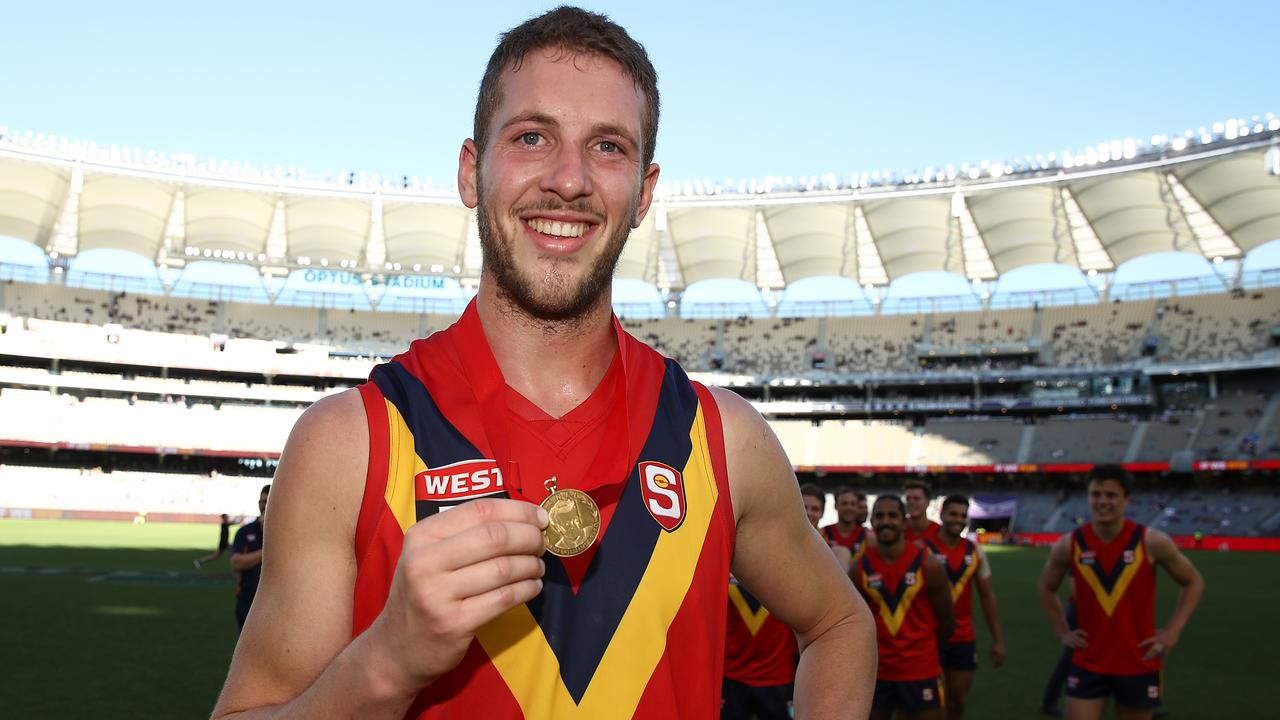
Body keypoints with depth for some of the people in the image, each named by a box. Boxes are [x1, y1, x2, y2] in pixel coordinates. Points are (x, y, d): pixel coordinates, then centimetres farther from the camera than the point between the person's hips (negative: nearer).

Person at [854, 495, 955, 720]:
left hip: (921, 670, -2)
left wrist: (923, 648, 10)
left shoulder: (927, 564, -10)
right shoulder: (860, 567, -5)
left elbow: (947, 621, 0)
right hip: (876, 670, 2)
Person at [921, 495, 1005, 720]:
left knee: (958, 701, 13)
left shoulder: (975, 552, 5)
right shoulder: (924, 548, -11)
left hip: (964, 638, 5)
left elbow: (987, 595, 10)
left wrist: (998, 639, 8)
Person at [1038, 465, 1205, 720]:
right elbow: (1046, 588, 12)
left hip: (1139, 665, 0)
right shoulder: (1069, 545, -7)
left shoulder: (1152, 542, -11)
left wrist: (1174, 629, -5)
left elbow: (1193, 582, 4)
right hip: (1088, 664, 0)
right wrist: (1062, 632, 3)